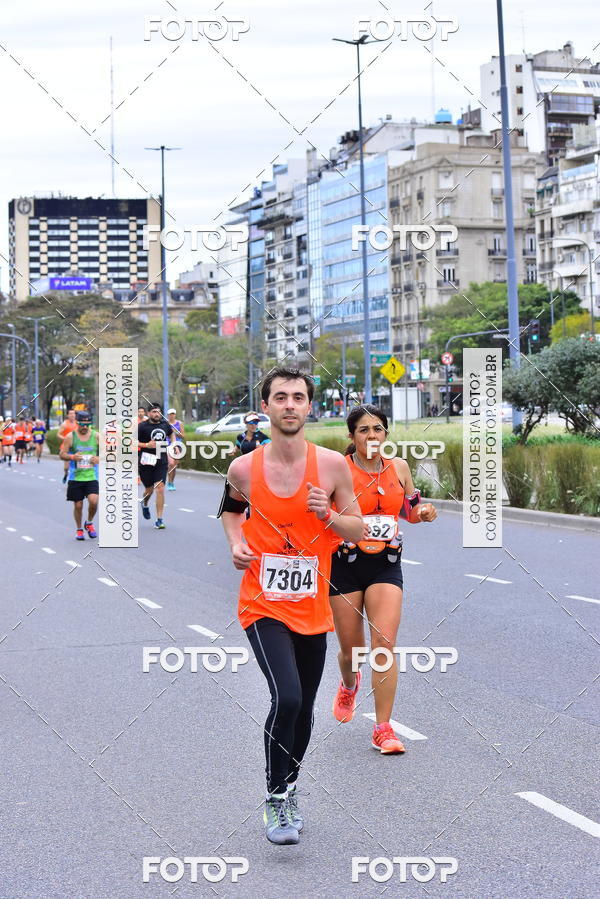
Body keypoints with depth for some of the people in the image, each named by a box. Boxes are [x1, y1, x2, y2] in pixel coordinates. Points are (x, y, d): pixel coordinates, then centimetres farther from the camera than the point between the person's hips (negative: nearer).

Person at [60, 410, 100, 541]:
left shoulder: (96, 436, 2)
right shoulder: (70, 437, -1)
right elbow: (62, 454, 1)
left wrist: (99, 458, -12)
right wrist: (72, 457, -19)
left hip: (92, 476, 0)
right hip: (75, 477, 0)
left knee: (93, 501, -17)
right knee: (78, 505, 3)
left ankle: (89, 523, 12)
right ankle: (79, 529, 25)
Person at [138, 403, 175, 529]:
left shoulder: (165, 424, 7)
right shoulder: (142, 426, -7)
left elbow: (171, 433, 29)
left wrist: (173, 444, 13)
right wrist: (146, 445, -19)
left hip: (161, 461, 2)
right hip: (146, 461, -2)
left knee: (160, 488, -8)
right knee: (149, 489, 9)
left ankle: (159, 520, -5)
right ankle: (145, 504, 47)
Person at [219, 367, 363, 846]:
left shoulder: (332, 465, -6)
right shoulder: (244, 468, -6)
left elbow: (357, 529, 2)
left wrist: (328, 515, -17)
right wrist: (236, 544, -3)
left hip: (312, 607, 3)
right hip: (264, 605, -2)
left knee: (304, 707, 14)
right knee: (287, 698, -20)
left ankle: (290, 788, 39)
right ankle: (276, 801, -2)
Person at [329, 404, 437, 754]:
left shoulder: (398, 467, 5)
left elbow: (410, 511, 20)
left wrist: (423, 512, -2)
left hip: (386, 564, 2)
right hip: (346, 563, -2)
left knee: (384, 642, -12)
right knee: (352, 648, 8)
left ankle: (383, 728, -5)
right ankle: (349, 684, 47)